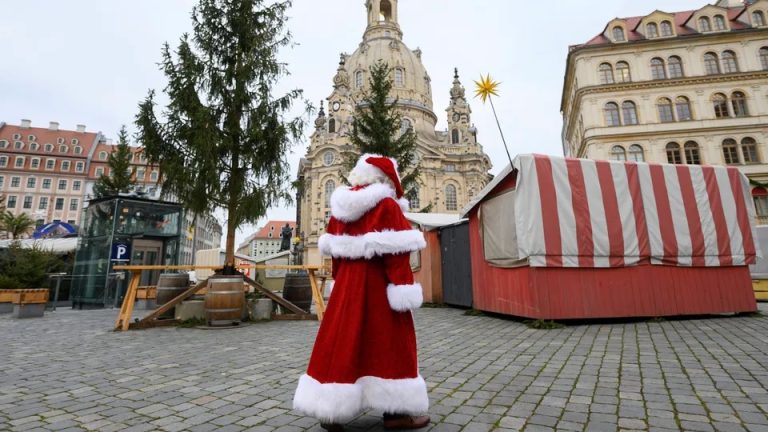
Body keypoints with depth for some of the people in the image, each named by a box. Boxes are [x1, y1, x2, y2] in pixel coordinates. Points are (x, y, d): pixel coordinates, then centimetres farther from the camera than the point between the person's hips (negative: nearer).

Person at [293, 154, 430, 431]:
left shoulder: (340, 206, 10)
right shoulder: (386, 205, -11)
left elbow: (333, 250, 13)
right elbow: (395, 251, -17)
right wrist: (404, 288, -16)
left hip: (348, 283, 7)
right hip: (379, 284, -6)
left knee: (342, 341, 11)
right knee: (389, 343, 4)